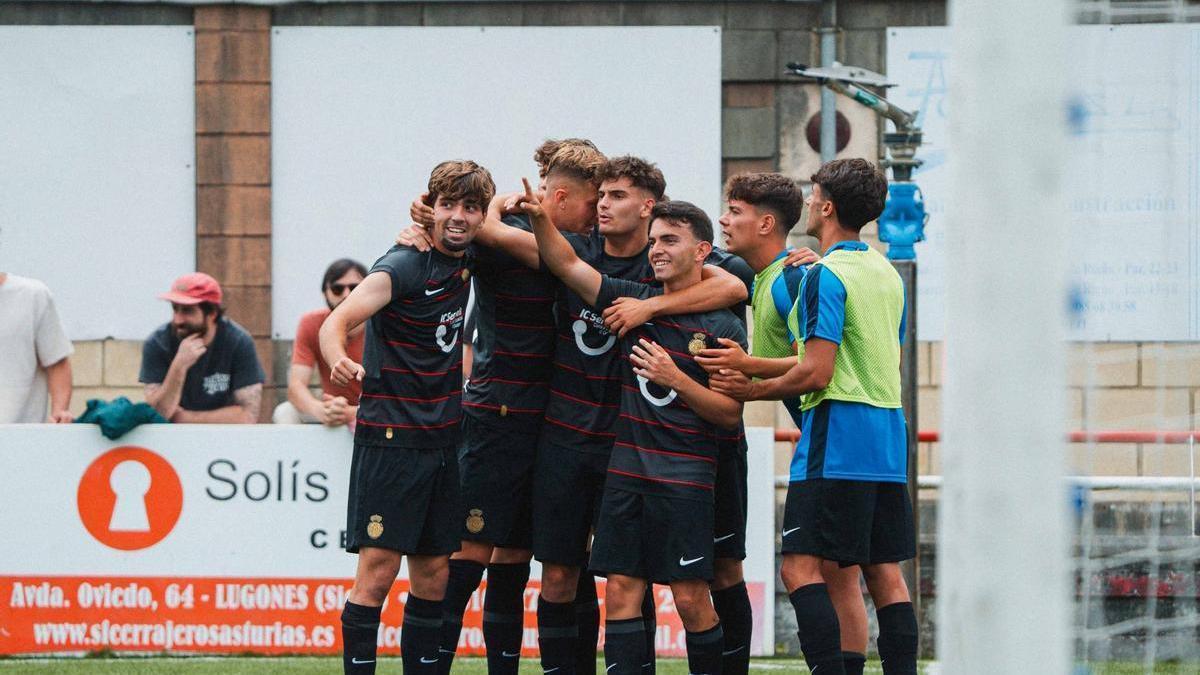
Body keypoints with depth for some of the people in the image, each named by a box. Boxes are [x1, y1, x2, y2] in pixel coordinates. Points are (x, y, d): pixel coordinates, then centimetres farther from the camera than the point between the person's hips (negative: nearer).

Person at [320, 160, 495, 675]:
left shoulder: (465, 261, 7)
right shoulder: (405, 266, -13)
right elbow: (336, 322, -24)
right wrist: (340, 360, -47)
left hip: (443, 439, 7)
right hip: (390, 438, -7)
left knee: (433, 575, 8)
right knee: (377, 571, -11)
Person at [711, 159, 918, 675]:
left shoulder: (826, 276, -11)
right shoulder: (888, 273, 16)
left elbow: (817, 374, -17)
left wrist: (752, 390, -3)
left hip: (835, 443, -9)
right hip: (889, 444, 9)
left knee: (801, 567, -8)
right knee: (885, 573, 7)